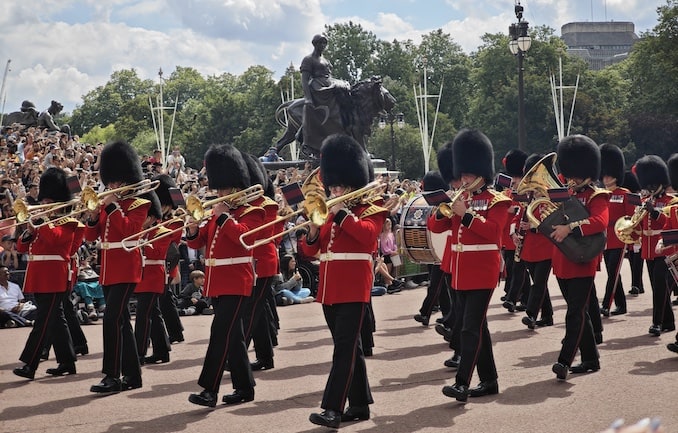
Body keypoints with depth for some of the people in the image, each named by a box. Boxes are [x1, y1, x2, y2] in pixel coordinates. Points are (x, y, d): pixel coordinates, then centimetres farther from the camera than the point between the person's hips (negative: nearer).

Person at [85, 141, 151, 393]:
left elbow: (129, 230, -21)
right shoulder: (106, 205, 15)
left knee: (112, 319, -16)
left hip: (126, 270, -8)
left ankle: (112, 376, -15)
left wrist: (113, 206, -18)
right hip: (108, 271, 8)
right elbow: (91, 236, 8)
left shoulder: (139, 205, -5)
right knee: (121, 321, 11)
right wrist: (93, 216, -9)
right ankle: (132, 375, 17)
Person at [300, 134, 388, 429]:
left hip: (353, 288, -7)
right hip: (329, 289, 7)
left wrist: (343, 213, -19)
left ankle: (333, 409, -16)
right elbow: (310, 250, 14)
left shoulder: (369, 210, -2)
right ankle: (360, 405, 19)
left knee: (345, 348, -11)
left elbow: (368, 234, -23)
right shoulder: (329, 213, 17)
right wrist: (312, 232, -5)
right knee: (349, 347, 12)